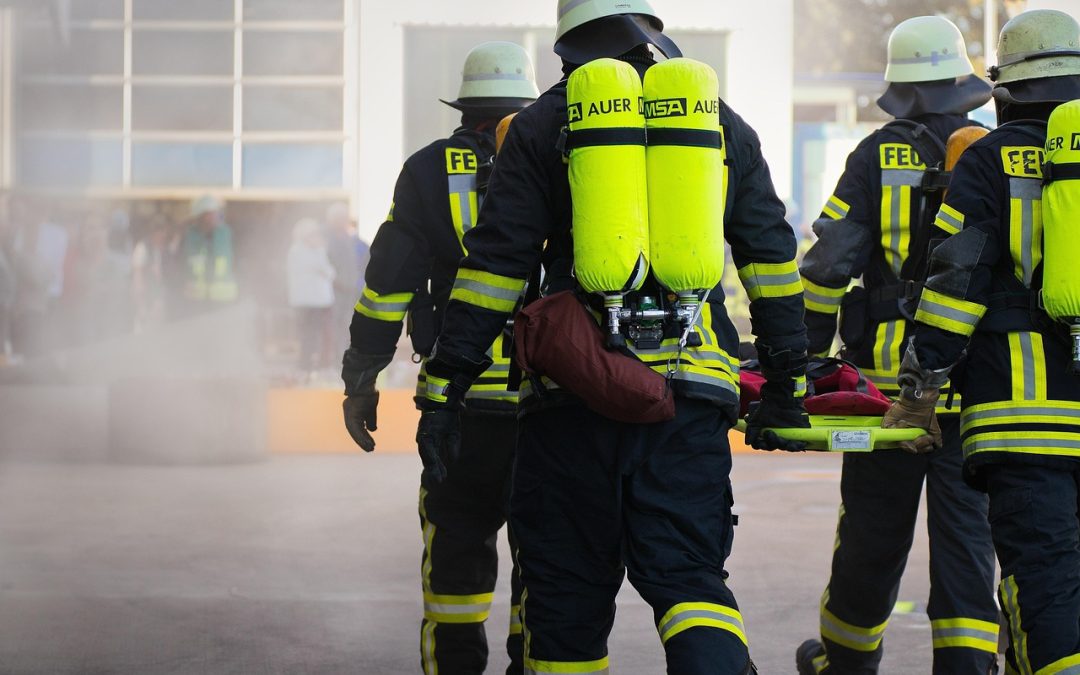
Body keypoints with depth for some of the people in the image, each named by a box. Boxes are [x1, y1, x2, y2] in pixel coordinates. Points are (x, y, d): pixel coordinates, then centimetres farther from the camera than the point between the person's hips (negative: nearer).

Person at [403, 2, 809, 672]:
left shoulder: (545, 124, 6)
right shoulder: (723, 124, 14)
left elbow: (495, 261, 0)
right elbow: (773, 258, 14)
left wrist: (445, 390, 2)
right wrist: (788, 383, 19)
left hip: (572, 394, -1)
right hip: (691, 396, 2)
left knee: (568, 590, 8)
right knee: (690, 576, 2)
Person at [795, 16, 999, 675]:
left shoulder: (876, 157, 0)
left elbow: (828, 262, -3)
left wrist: (804, 353, 2)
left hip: (888, 374, 0)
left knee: (874, 524, 11)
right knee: (966, 527, 4)